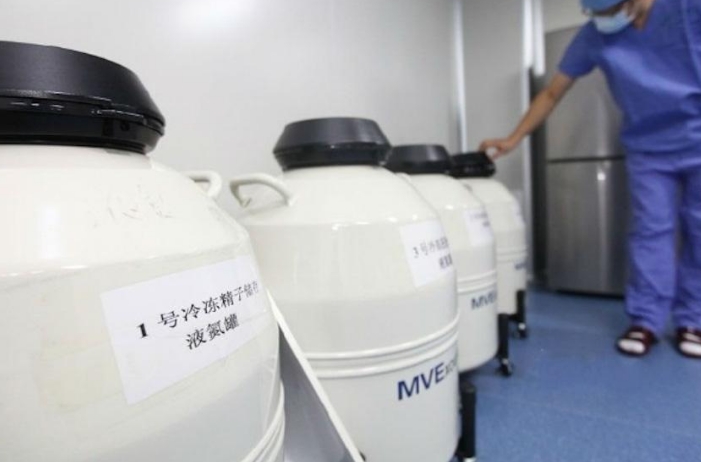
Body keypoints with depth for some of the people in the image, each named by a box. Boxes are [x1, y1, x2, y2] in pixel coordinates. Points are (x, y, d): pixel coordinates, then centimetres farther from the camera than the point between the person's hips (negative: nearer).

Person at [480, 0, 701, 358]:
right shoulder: (593, 37, -7)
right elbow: (552, 93, -3)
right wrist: (512, 140, -8)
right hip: (647, 148, 1)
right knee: (650, 231, -4)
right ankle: (646, 321, 3)